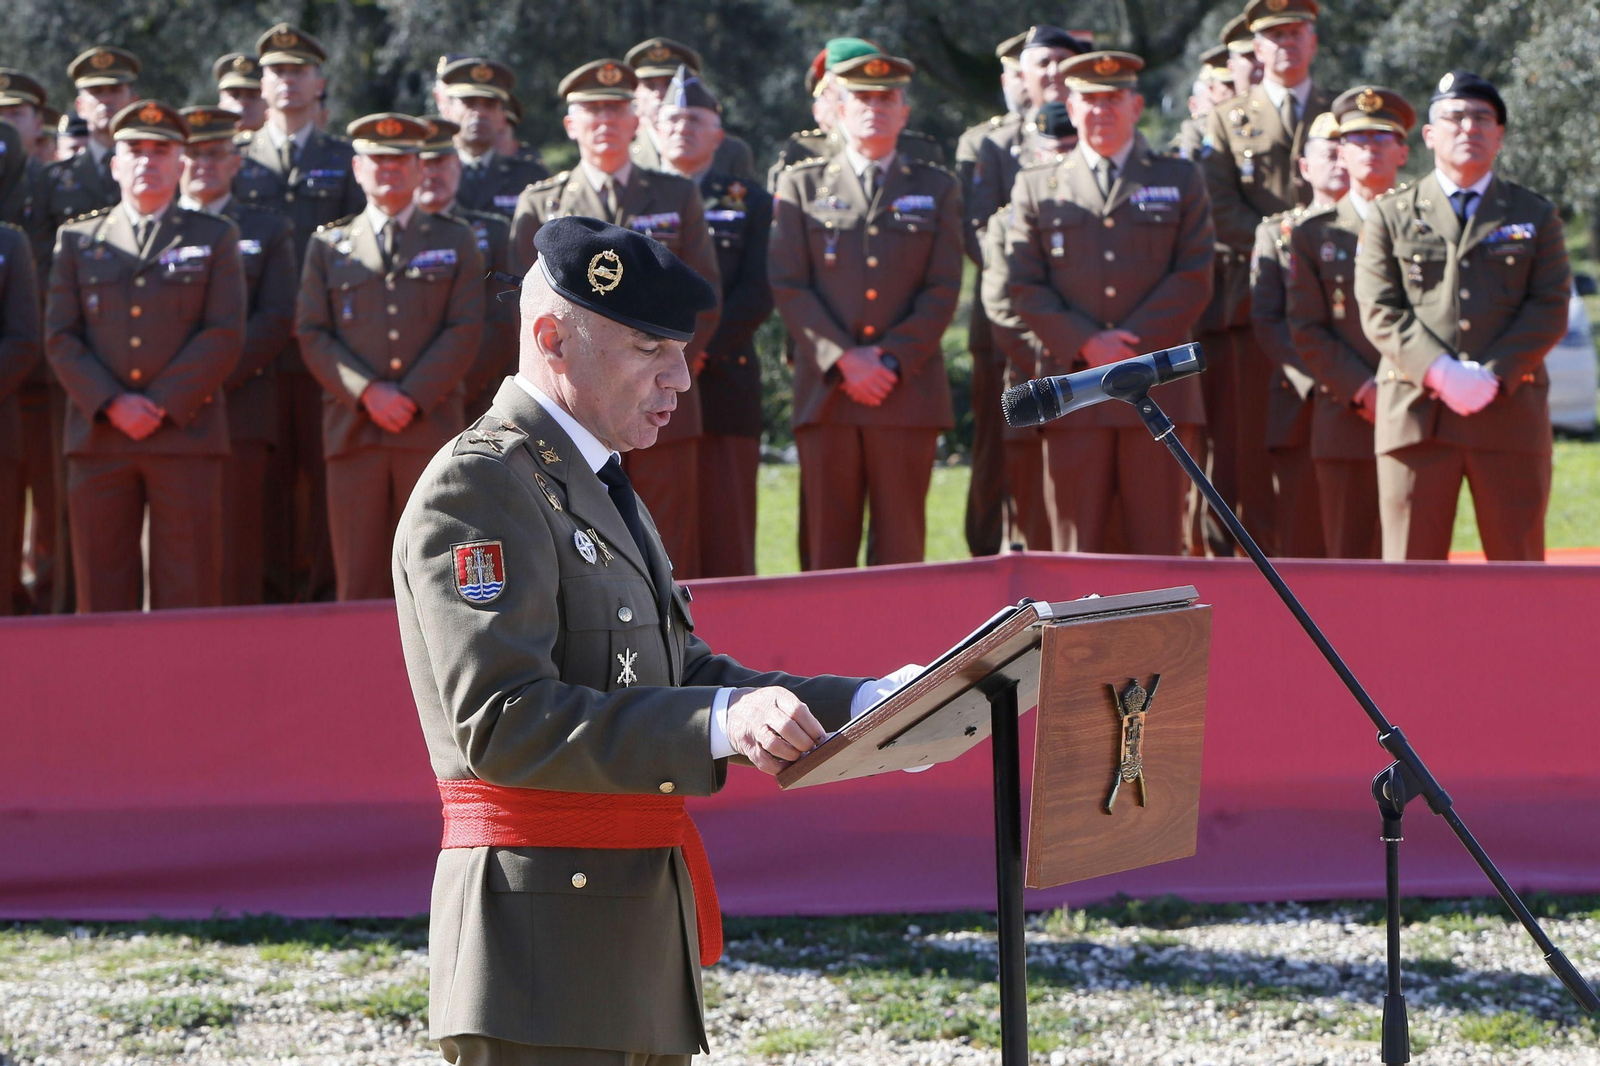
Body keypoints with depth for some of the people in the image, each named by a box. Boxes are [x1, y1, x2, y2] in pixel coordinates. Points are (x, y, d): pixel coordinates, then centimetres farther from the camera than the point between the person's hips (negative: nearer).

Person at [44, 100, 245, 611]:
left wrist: (163, 406, -10)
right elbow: (60, 338, 5)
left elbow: (225, 335, -1)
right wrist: (112, 405, -9)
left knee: (189, 595, -3)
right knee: (102, 594, 0)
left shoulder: (215, 238, 10)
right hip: (98, 438, 1)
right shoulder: (77, 239, 14)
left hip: (186, 434, -1)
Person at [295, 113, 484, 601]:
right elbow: (312, 335, 6)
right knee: (359, 581, -3)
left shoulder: (456, 241, 13)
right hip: (354, 429, 1)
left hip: (431, 428, -1)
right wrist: (367, 392, -9)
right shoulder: (328, 246, 15)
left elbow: (465, 331, 3)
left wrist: (412, 396, -9)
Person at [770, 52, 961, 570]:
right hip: (826, 391, 0)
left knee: (901, 543, -1)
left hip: (908, 390, 1)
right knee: (828, 544, -3)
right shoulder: (801, 186, 11)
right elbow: (788, 286, 2)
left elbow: (943, 290, 5)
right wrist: (843, 359, -10)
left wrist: (891, 360, -8)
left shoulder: (937, 189, 13)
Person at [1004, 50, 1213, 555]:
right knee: (1076, 552, -1)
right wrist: (1086, 344, -9)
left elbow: (1195, 277, 3)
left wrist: (1134, 343, -8)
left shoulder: (1181, 181, 13)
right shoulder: (1036, 187, 13)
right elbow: (1025, 286, 5)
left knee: (1158, 547, -1)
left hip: (1160, 390, 0)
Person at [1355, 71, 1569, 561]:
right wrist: (1440, 374, -14)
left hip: (1511, 408, 1)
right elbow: (1380, 312, 1)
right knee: (1411, 569, -2)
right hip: (1416, 411, -1)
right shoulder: (1390, 216, 12)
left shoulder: (1536, 216, 14)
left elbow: (1549, 309, 3)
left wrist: (1493, 377, -11)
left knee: (1518, 566, 1)